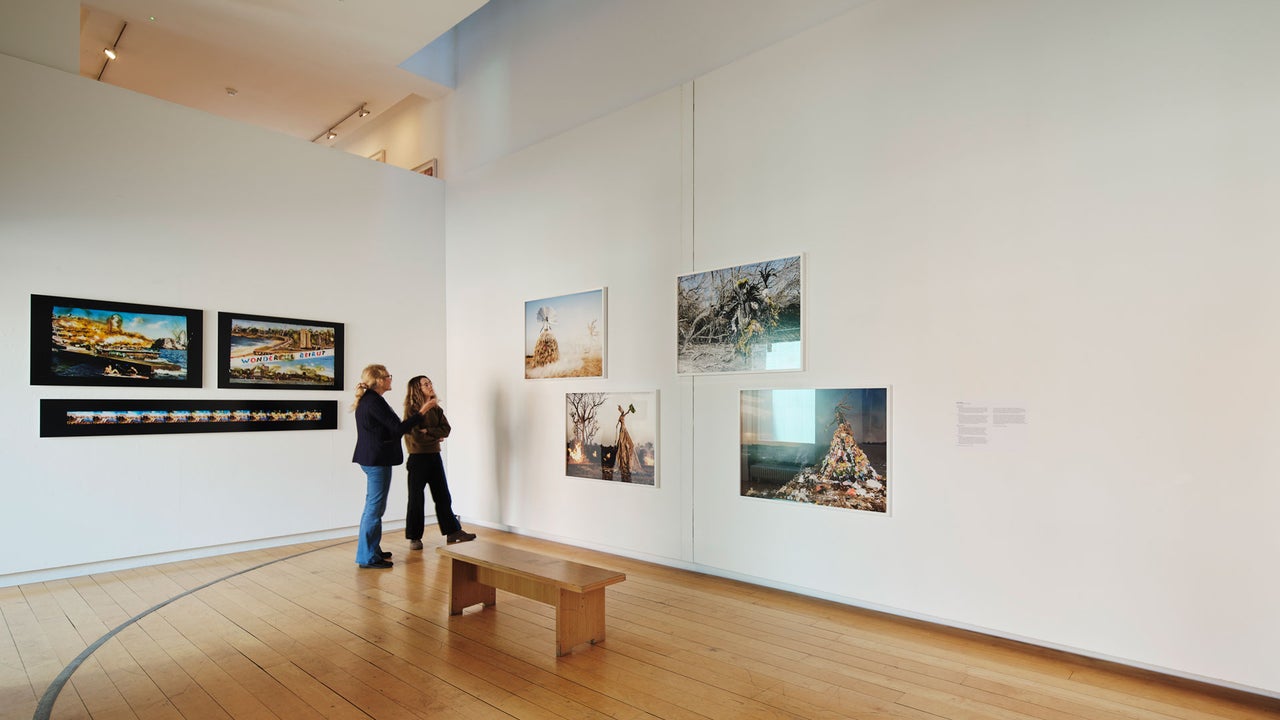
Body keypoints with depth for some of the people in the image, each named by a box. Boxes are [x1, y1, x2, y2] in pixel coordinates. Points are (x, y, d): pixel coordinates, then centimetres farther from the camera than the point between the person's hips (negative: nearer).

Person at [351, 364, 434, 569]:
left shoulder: (366, 400, 14)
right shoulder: (374, 402, -18)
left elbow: (389, 427, 16)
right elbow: (397, 429, -20)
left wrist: (415, 413, 19)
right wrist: (421, 412, -14)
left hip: (371, 459, 11)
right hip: (378, 460, -11)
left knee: (374, 506, 18)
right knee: (374, 508, -4)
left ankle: (371, 550, 28)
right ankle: (367, 557, 3)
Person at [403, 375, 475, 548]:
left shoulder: (437, 409, 8)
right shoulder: (412, 410, -11)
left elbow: (446, 430, -3)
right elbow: (416, 436, -18)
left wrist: (428, 431, -16)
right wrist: (436, 436, -8)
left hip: (434, 456, 6)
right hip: (418, 458, -6)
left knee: (443, 496, 10)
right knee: (416, 499, 3)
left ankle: (453, 532, 18)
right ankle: (414, 538, 15)